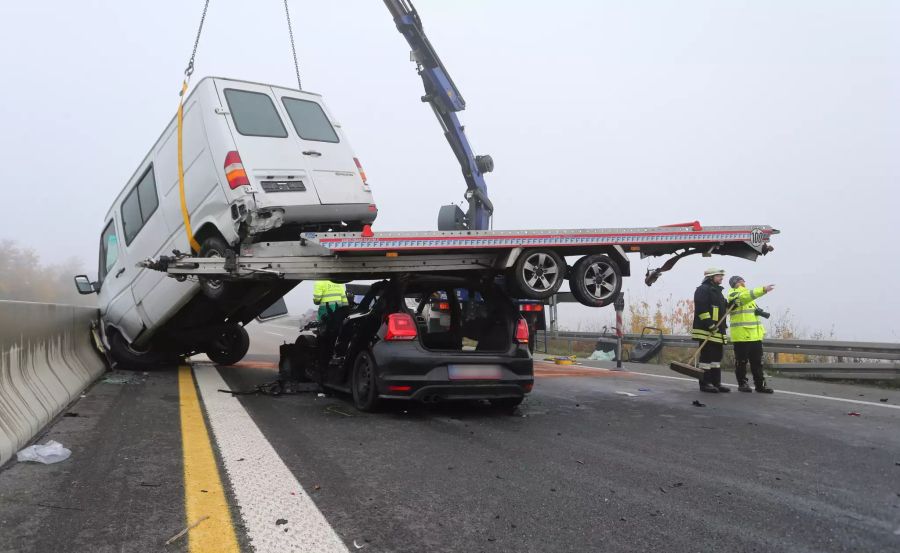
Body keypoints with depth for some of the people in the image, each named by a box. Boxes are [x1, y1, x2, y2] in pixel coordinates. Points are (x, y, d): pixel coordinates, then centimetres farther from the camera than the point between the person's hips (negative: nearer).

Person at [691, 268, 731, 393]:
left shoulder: (718, 291, 24)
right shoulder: (703, 289, -8)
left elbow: (723, 307, 31)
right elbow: (701, 308, -18)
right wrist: (710, 324, -23)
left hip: (718, 331, 10)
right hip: (706, 330, -10)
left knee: (717, 357, 12)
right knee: (707, 356, -8)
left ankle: (716, 382, 17)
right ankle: (705, 383, -4)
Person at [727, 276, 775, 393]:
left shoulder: (749, 297, 24)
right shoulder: (733, 294, -7)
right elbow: (746, 296, -26)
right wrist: (763, 290, -36)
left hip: (754, 334, 8)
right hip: (741, 334, -8)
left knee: (757, 361, 8)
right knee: (741, 361, 0)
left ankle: (760, 384, 12)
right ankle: (742, 383, 10)